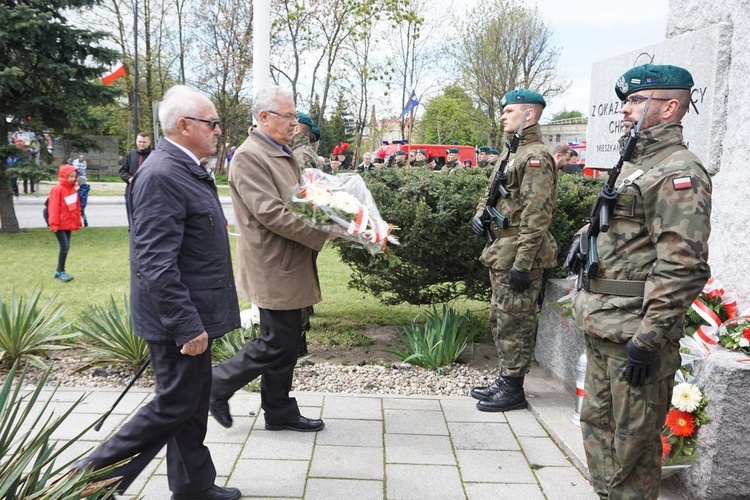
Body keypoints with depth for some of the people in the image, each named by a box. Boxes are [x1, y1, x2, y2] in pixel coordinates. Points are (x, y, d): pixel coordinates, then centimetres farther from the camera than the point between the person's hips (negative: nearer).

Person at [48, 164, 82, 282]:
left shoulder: (73, 190, 11)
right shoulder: (57, 189, -11)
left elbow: (76, 207, 15)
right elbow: (53, 207, -14)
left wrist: (77, 223, 15)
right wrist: (53, 224, -17)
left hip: (69, 224, 8)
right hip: (59, 225, -8)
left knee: (66, 247, 9)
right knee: (64, 247, -11)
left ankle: (59, 271, 18)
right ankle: (60, 271, -2)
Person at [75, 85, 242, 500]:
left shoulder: (185, 169, 10)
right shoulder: (162, 175, -22)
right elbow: (156, 264, -26)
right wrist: (187, 326, -25)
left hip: (192, 314, 10)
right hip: (179, 320, -10)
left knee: (193, 403, 18)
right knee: (173, 405, 3)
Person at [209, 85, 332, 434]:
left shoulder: (282, 154, 15)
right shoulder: (249, 156, -16)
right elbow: (271, 214, -23)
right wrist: (321, 234, -19)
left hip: (290, 265, 10)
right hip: (273, 267, -10)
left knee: (286, 341, 15)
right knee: (276, 343, -1)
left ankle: (280, 413, 27)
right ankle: (218, 384, 18)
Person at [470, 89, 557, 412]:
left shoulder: (536, 157, -15)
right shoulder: (513, 153, 17)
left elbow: (537, 215, -22)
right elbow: (492, 191, 28)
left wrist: (522, 263, -24)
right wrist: (480, 214, 7)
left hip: (518, 255, -10)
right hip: (501, 252, 10)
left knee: (515, 323, -2)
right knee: (500, 319, 16)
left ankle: (514, 389, 9)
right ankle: (505, 379, 28)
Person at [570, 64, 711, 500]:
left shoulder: (679, 173, -14)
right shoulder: (634, 165, 17)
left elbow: (683, 265, -22)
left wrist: (650, 337, -23)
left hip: (635, 334, -10)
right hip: (603, 330, 10)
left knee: (632, 441, 4)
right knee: (597, 423, 20)